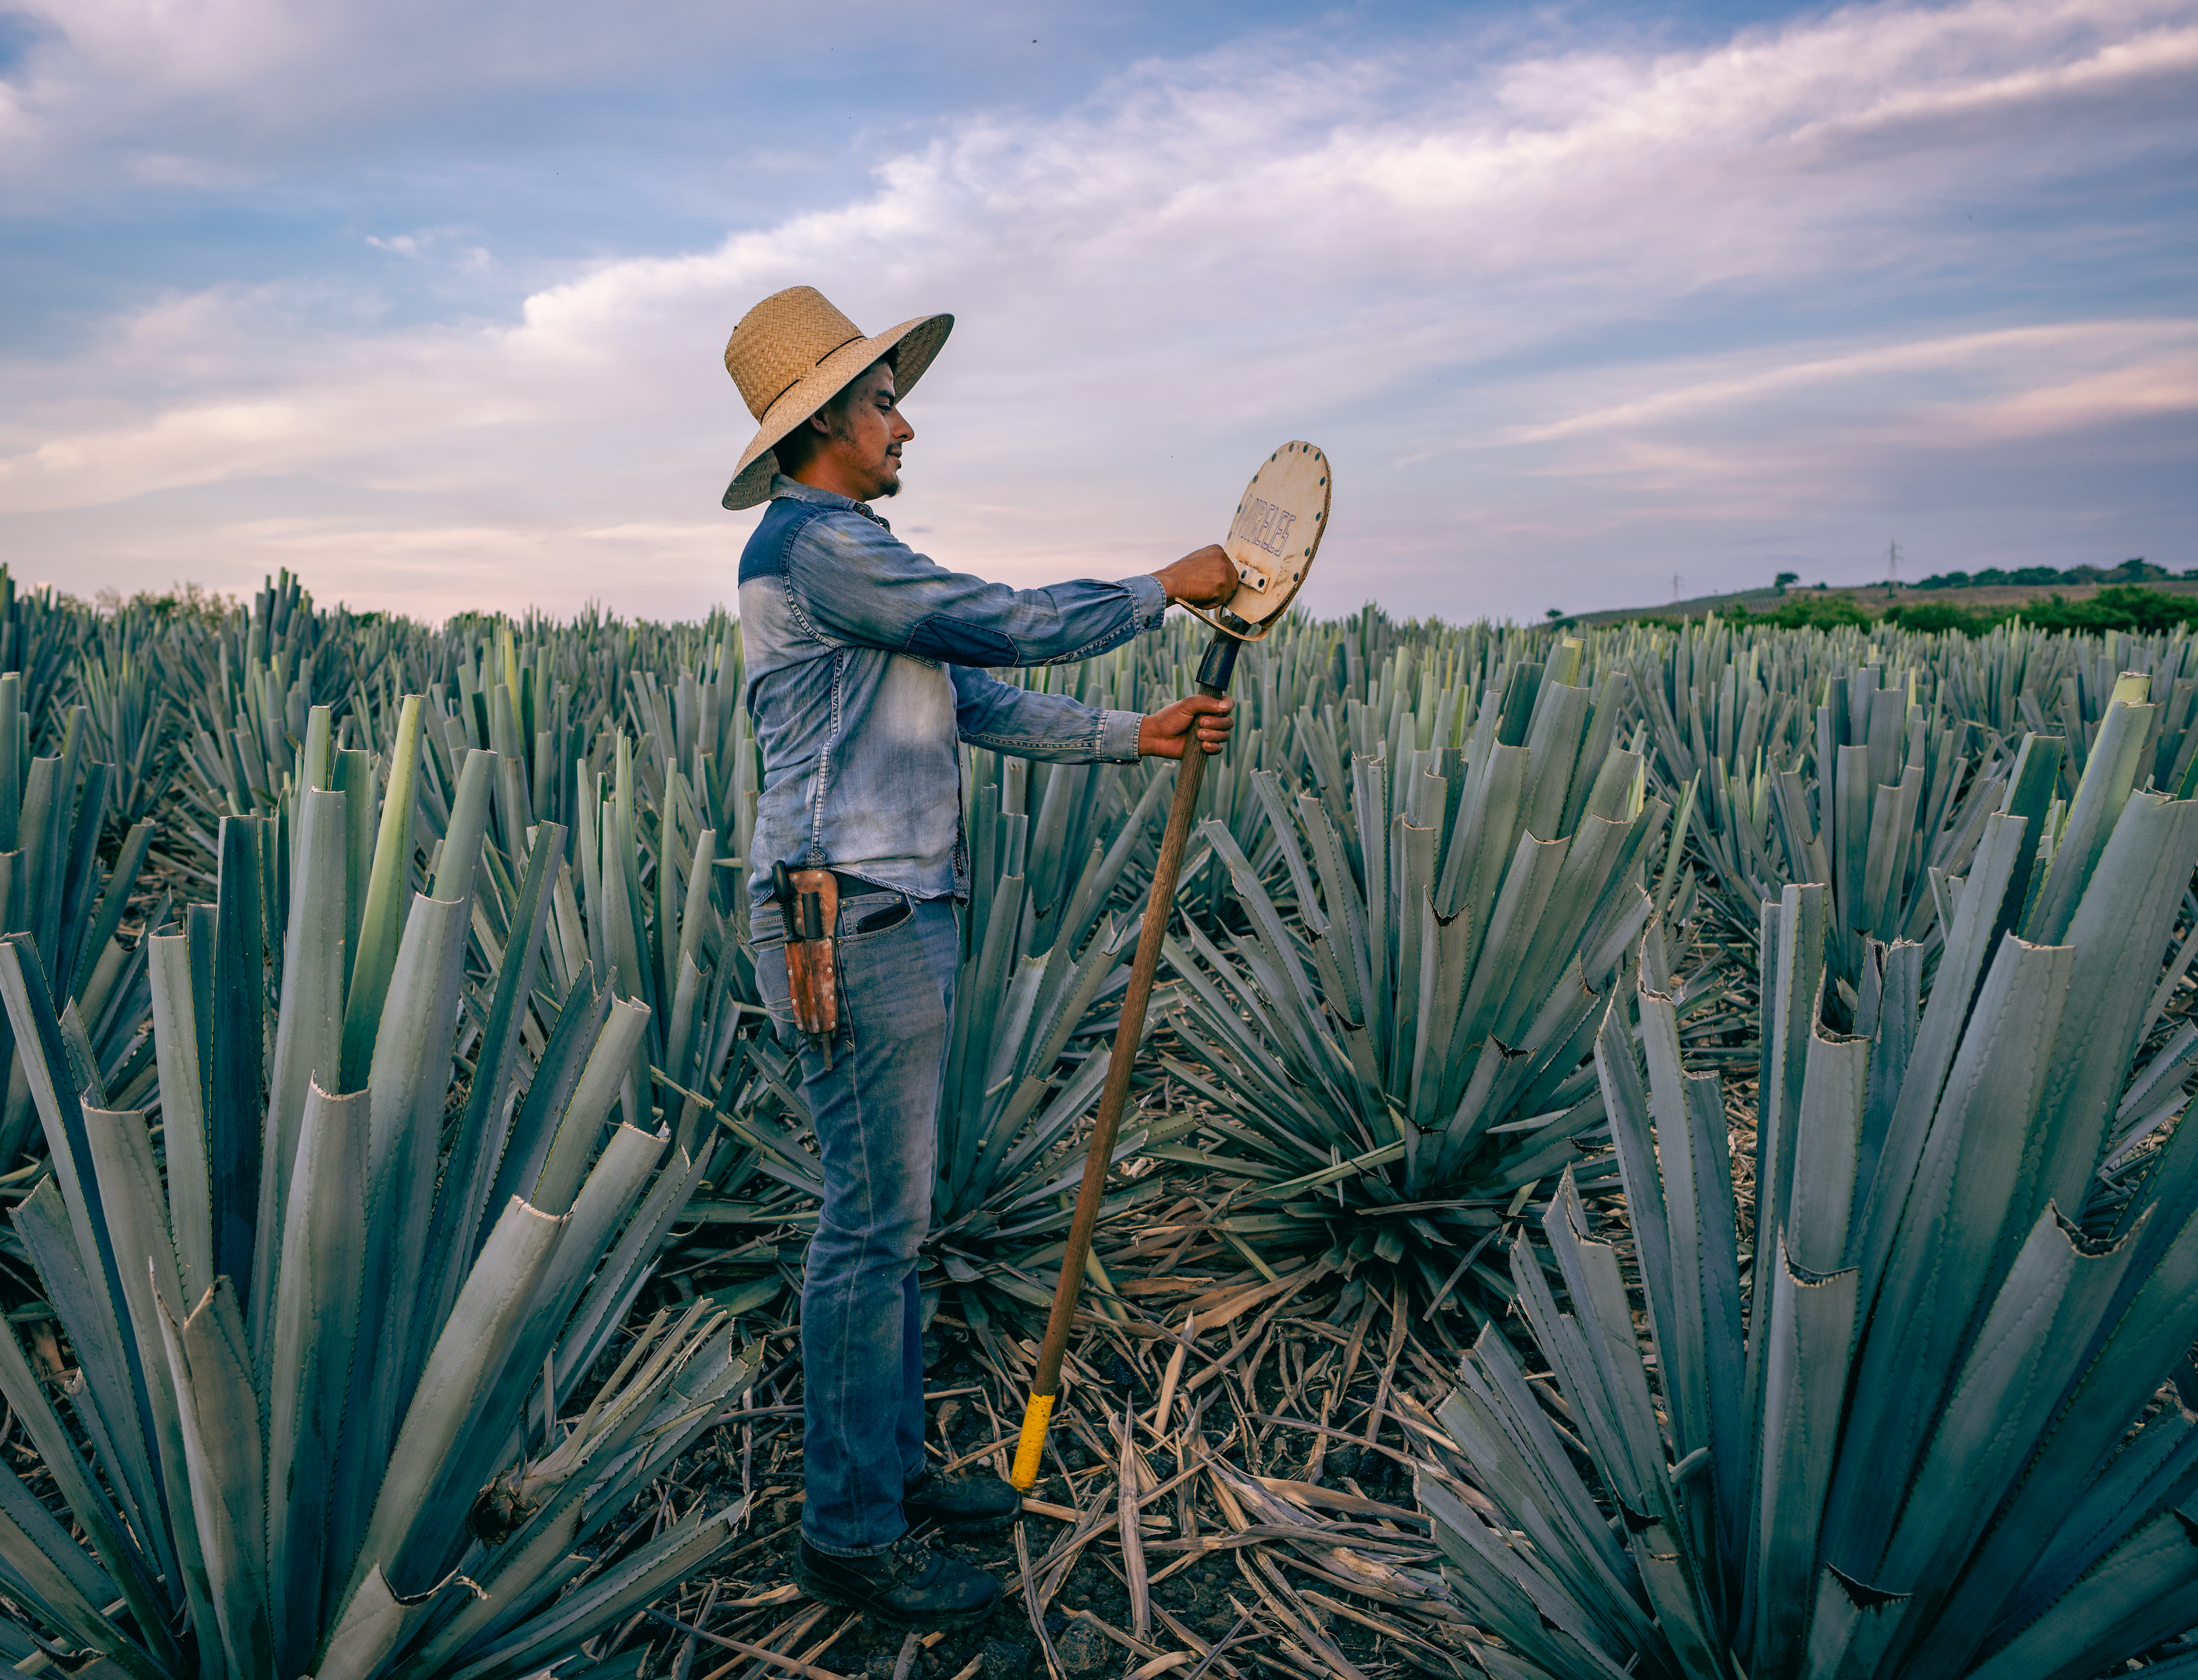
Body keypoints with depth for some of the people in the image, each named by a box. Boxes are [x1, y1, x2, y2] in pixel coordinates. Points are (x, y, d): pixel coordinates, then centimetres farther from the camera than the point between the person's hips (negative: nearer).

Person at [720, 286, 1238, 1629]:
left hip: (901, 915, 11)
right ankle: (850, 1534, 11)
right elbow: (1009, 624, -14)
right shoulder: (813, 540, -12)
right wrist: (1166, 589, -1)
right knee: (874, 1221, -3)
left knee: (892, 1212, 16)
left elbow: (979, 701, 18)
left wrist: (1134, 736, 11)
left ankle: (892, 1468, 29)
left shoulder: (852, 554, 21)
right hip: (853, 918, -11)